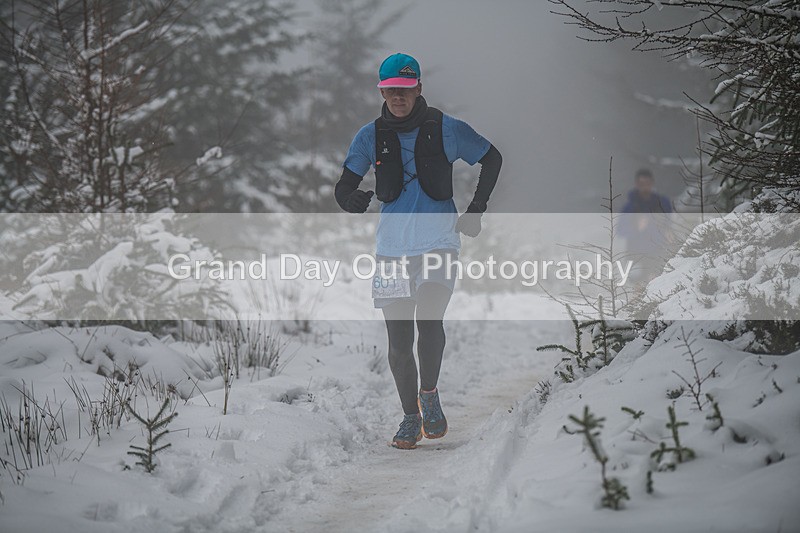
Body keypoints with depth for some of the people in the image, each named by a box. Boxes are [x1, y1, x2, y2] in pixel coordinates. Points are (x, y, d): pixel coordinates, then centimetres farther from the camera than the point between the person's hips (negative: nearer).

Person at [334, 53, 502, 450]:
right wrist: (351, 200, -19)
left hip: (438, 242, -2)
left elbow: (492, 159, 13)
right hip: (392, 245, 2)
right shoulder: (371, 137, 3)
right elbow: (343, 186, 6)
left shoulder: (446, 130, -1)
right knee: (398, 340, 0)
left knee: (429, 321, -22)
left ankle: (429, 395, 1)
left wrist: (476, 210, 6)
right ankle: (410, 416, 15)